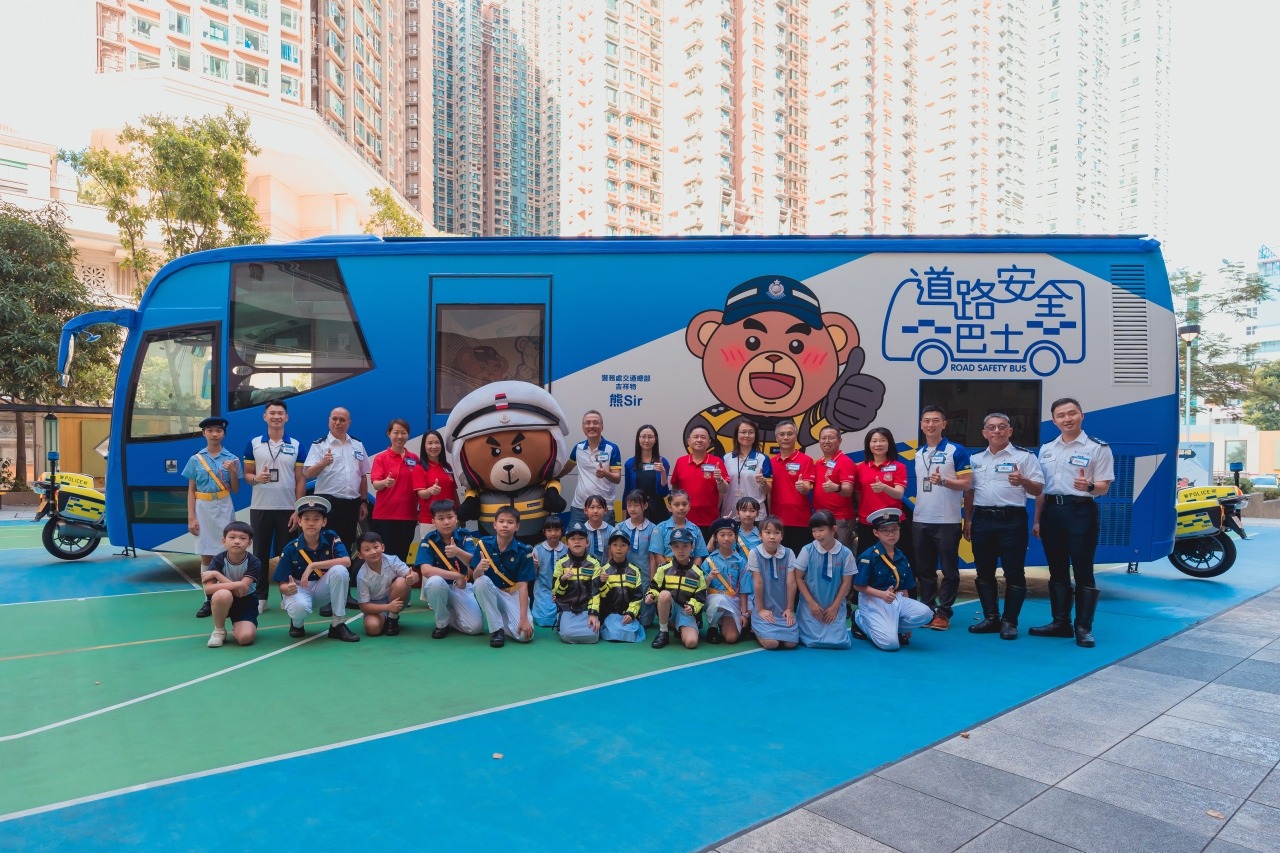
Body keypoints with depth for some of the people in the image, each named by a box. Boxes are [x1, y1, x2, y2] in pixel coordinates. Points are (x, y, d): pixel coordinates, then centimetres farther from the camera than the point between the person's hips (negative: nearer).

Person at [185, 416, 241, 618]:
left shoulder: (231, 459, 3)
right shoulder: (196, 459, 4)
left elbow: (235, 490, 6)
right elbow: (191, 490, 6)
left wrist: (233, 472, -11)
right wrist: (191, 517, -1)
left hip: (224, 509, -1)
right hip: (203, 508, 1)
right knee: (205, 556, 5)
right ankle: (208, 600, 12)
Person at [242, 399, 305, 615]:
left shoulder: (296, 446, 2)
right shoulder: (253, 443, 3)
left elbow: (300, 480, 2)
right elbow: (247, 474, 7)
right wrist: (256, 478, -18)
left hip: (288, 509, -1)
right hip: (260, 508, 1)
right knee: (260, 554, 6)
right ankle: (260, 597, 16)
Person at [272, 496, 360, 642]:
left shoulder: (331, 537, -11)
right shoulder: (291, 549, -12)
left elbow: (346, 561, -27)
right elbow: (283, 585, -10)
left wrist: (313, 566, -29)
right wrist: (288, 589, -35)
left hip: (322, 590, 1)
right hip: (299, 590, -1)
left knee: (339, 570, -30)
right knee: (300, 606, -38)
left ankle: (337, 624, -18)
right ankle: (296, 623, 5)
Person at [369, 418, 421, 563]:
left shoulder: (414, 458, 7)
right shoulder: (381, 458, -2)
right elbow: (375, 484, -12)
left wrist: (419, 511, 10)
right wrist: (385, 482, -34)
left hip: (408, 515, 3)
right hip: (384, 515, -3)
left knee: (402, 555, 9)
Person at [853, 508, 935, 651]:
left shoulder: (901, 557, 8)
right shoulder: (868, 556, -11)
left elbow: (904, 588, 14)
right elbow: (858, 586, -11)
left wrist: (908, 618, 15)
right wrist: (882, 595, -24)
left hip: (897, 599, 6)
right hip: (873, 600, -6)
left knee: (925, 613, -21)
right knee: (891, 644, -20)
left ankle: (893, 627, 1)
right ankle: (861, 620, 8)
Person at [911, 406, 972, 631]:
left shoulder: (956, 451, -5)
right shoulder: (918, 453, 12)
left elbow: (966, 483, -9)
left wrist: (943, 481, -24)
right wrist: (913, 509, 11)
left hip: (947, 521, -5)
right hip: (920, 521, 5)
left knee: (949, 570, 2)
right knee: (924, 570, 10)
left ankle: (943, 612, 11)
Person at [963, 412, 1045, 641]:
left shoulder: (1024, 456, -1)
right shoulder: (975, 459, 13)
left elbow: (1039, 489, -5)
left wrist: (1023, 481, -25)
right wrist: (967, 520, 13)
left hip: (1012, 520, -4)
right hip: (982, 520, 5)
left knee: (1014, 573, 0)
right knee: (984, 573, 9)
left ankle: (1009, 622, 10)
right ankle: (991, 618, 19)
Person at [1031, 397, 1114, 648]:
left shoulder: (1098, 448, -2)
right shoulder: (1046, 449, 13)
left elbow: (1104, 487, -6)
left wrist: (1089, 486, -29)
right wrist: (1037, 520, 12)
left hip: (1080, 512, -5)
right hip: (1051, 511, 5)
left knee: (1083, 572, -2)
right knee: (1057, 571, 11)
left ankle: (1083, 628, 8)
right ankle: (1060, 622, 21)